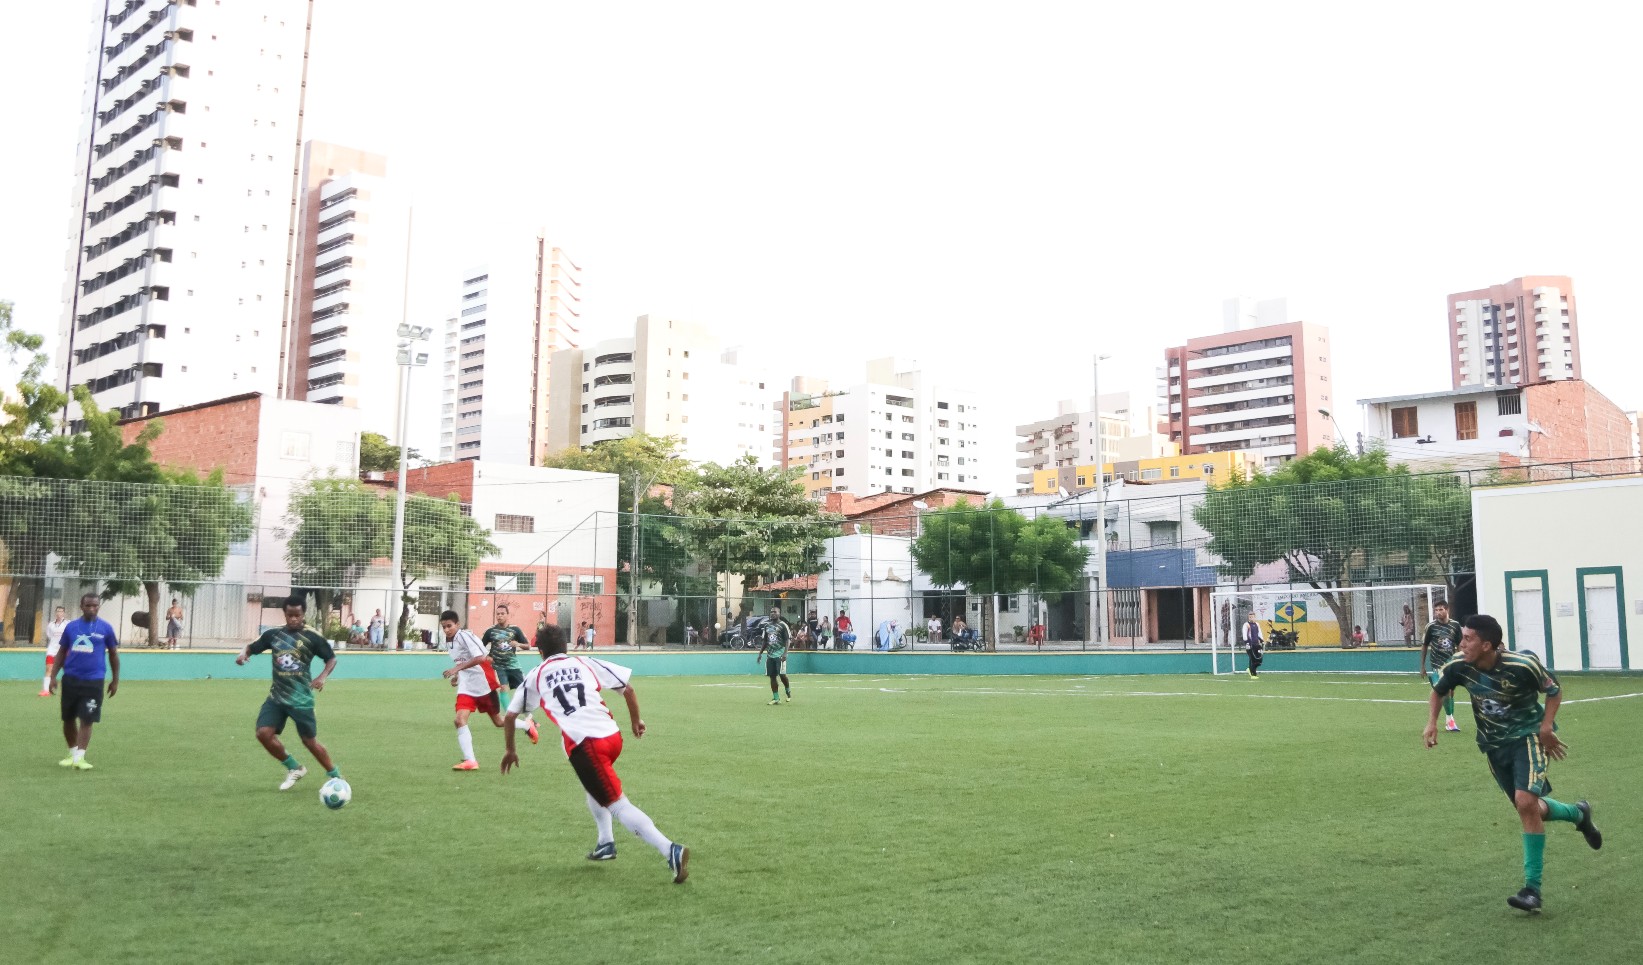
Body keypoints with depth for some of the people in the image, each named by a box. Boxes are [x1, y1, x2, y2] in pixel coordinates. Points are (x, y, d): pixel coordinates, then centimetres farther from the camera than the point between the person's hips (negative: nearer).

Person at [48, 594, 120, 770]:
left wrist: (115, 680, 8)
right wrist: (53, 676, 4)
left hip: (93, 681, -3)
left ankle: (79, 758, -4)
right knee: (68, 719, 11)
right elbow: (62, 653, 11)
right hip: (70, 679, 3)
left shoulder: (105, 628, 0)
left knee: (86, 721, -7)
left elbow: (113, 654, 8)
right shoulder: (71, 627, 5)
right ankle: (72, 754, 26)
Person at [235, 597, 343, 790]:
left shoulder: (312, 636, -8)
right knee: (263, 733, -10)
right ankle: (294, 768, 13)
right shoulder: (273, 633, 2)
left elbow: (332, 658, -2)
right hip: (277, 695, 4)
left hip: (301, 698, -4)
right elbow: (253, 647, 14)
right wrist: (244, 653, -10)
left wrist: (323, 676, -20)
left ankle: (335, 777, 20)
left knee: (310, 741, 1)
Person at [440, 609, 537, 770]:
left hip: (483, 684, -7)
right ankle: (470, 760, -16)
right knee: (460, 720, -15)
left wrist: (456, 668, -32)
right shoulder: (450, 641, 8)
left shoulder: (465, 636, -18)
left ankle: (528, 726, 35)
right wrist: (456, 676, 7)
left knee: (499, 722, 8)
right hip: (466, 686, 7)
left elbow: (481, 658, -28)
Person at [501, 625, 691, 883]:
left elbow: (510, 715, 22)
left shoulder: (535, 677, 18)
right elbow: (628, 687, 15)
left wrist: (511, 750, 37)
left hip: (582, 744, -4)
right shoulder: (586, 663, 21)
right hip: (612, 735, 4)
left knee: (618, 805, -6)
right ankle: (605, 843, 32)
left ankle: (670, 850, -22)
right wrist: (636, 720, 29)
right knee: (592, 784, 35)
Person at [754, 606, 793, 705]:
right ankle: (776, 698, 9)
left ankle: (788, 691, 15)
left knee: (782, 674, -12)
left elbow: (787, 640, -9)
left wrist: (785, 653, -20)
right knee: (772, 676, 3)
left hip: (780, 655, -6)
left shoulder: (783, 625, -4)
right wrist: (760, 653, 15)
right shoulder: (767, 625, 13)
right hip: (770, 655, 6)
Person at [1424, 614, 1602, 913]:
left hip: (1528, 736, -5)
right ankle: (1578, 814, 47)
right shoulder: (1459, 667, -15)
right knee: (1528, 808, 12)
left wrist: (1547, 726, -18)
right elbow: (1438, 691, 6)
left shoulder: (1522, 665, -25)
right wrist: (1432, 722, -9)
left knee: (1526, 802, -21)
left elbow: (1554, 690, -6)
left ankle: (1532, 889, -12)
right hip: (1494, 744, 5)